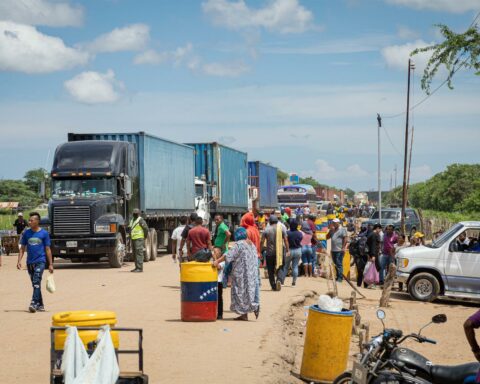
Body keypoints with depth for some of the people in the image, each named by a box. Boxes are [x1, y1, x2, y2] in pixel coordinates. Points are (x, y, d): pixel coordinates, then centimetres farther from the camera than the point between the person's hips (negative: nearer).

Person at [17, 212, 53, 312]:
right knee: (35, 284, 10)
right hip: (30, 262, 4)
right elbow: (22, 248, 11)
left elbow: (48, 249, 1)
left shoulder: (44, 233, -2)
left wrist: (50, 264, -1)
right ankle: (40, 305, 18)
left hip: (40, 261, -4)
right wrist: (19, 261, 0)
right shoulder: (26, 233, 6)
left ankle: (34, 303, -23)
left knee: (36, 282, -18)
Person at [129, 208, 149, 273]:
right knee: (135, 253, 10)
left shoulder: (140, 220, -9)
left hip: (139, 239, -9)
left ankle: (140, 268, -15)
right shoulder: (132, 220, 18)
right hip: (133, 239, 9)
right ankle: (137, 267, 16)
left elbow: (146, 228, -14)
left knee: (139, 253, -12)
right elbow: (130, 228, 30)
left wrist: (145, 237, -7)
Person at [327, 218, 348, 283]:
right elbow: (327, 237, 14)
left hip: (339, 250, -8)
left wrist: (343, 248, -16)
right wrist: (330, 230, 0)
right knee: (335, 264, 11)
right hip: (333, 250, 8)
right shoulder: (332, 230, 16)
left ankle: (340, 278, -10)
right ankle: (338, 277, 18)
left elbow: (345, 239, -10)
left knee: (339, 264, -10)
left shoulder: (342, 230, -4)